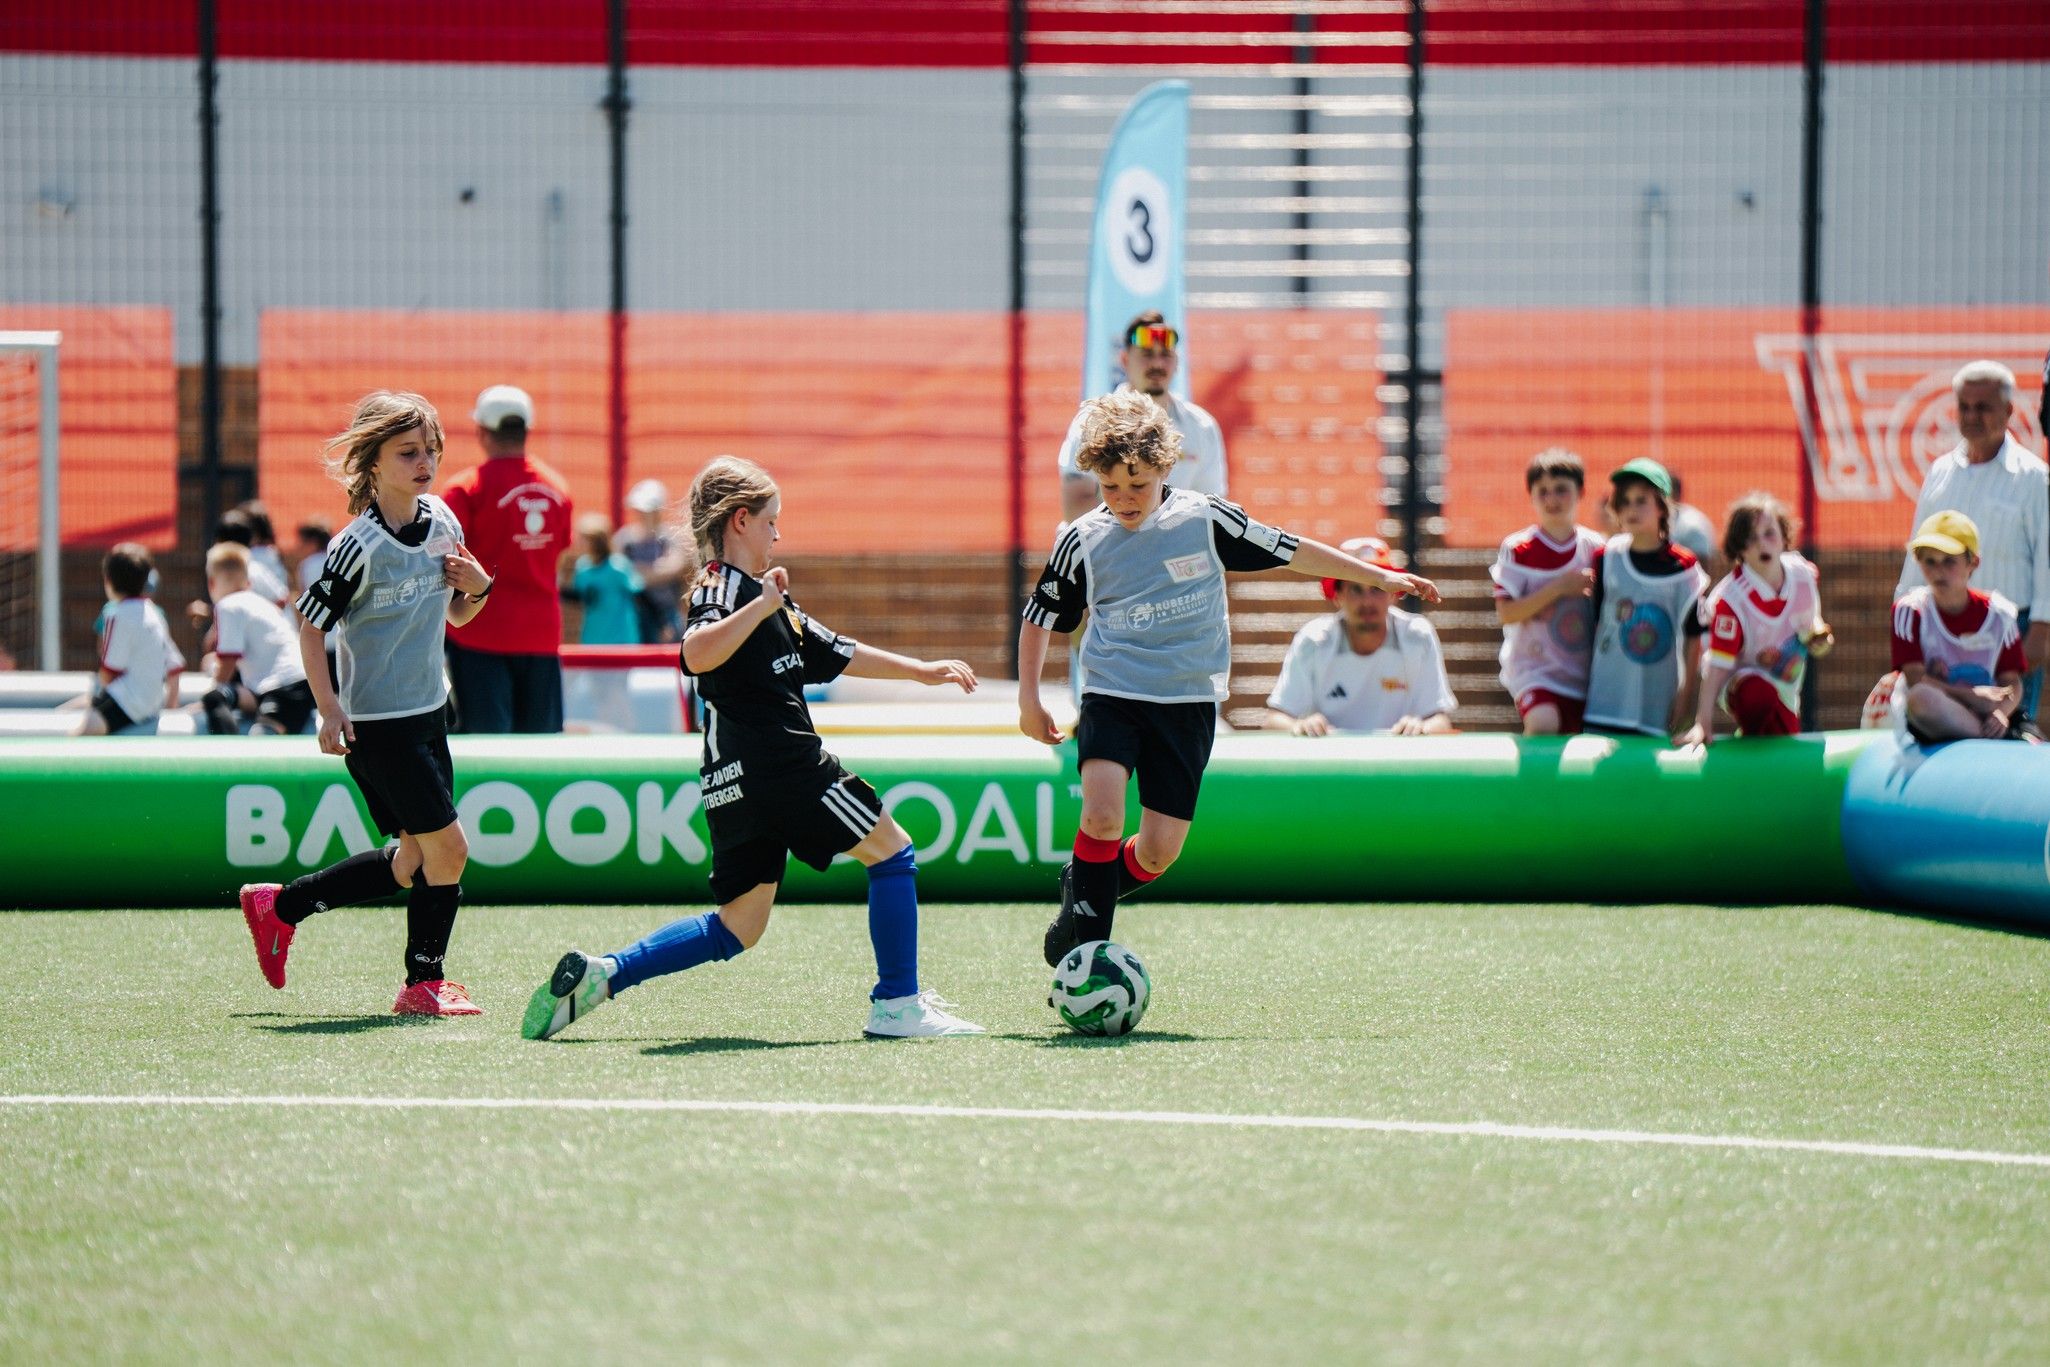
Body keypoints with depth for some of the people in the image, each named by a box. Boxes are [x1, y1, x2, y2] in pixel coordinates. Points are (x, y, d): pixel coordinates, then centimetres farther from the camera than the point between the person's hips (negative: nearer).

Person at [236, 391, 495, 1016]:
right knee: (448, 846, -8)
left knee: (413, 862, 13)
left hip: (427, 713, 8)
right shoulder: (359, 545, -18)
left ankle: (278, 906, 28)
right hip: (376, 724, -8)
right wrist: (330, 708, -18)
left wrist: (477, 588, -6)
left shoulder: (442, 521, 4)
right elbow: (310, 622, -11)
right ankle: (424, 984, 7)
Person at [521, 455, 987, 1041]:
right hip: (779, 766, -10)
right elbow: (698, 654, -30)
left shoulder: (758, 594, 24)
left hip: (740, 783, 10)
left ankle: (599, 975, 2)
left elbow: (839, 653, 31)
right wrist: (761, 606, -31)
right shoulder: (723, 588, -8)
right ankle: (897, 1005, 3)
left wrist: (923, 670, 31)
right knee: (892, 851, 2)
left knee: (737, 927, 10)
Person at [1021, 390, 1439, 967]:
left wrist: (1380, 577, 8)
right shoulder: (1082, 540, 0)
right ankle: (1084, 944, -8)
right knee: (1103, 814, -25)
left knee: (1159, 852, -3)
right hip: (1111, 695, -1)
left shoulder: (1204, 518, -2)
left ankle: (1083, 891, 27)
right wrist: (1028, 697, 7)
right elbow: (1039, 617, 14)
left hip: (1188, 702, 1)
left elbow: (1291, 551, 6)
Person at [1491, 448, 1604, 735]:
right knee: (1543, 725, -31)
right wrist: (1558, 588, -17)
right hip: (1534, 666, -4)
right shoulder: (1518, 549, -4)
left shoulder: (1595, 547, 6)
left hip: (1585, 671, 4)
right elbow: (1505, 613, -11)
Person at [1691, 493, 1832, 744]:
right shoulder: (1730, 598, -26)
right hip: (1742, 680, -7)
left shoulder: (1805, 575, -9)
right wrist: (1704, 722, -29)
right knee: (1761, 693, -38)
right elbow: (1718, 664, -25)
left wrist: (1818, 637, -11)